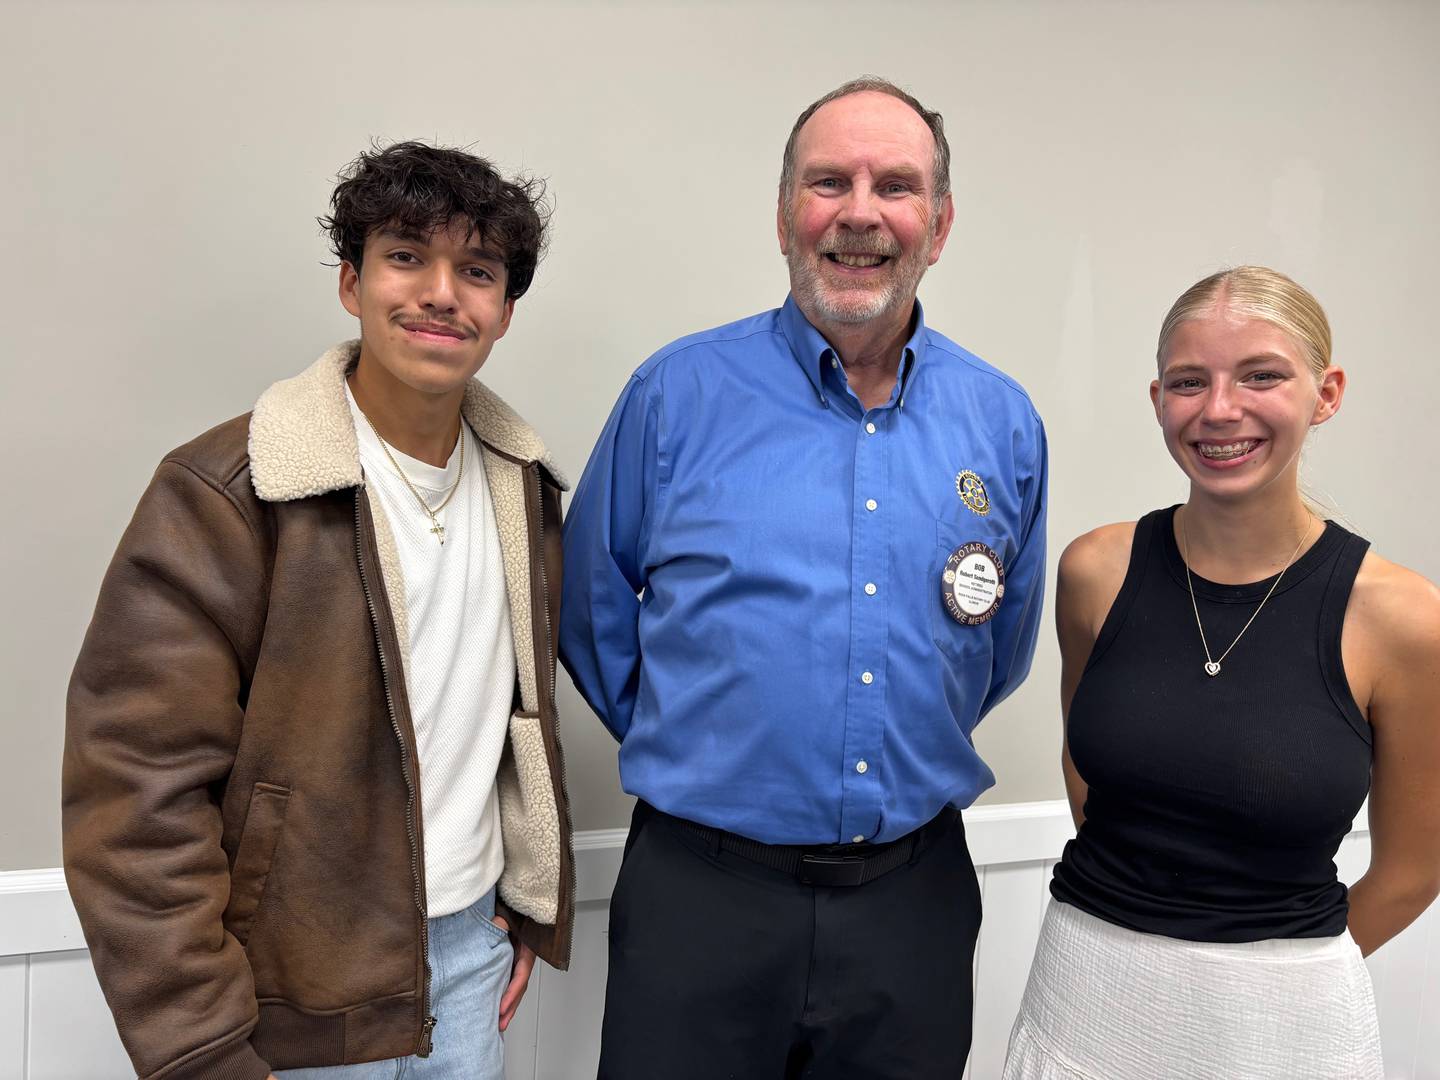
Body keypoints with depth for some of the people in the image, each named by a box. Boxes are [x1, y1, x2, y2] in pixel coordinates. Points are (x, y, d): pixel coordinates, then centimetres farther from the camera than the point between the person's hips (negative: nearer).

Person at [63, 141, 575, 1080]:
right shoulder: (223, 494, -17)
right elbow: (140, 797, -17)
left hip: (472, 945, 5)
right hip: (302, 1000, -5)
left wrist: (528, 901, 10)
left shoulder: (525, 484, 1)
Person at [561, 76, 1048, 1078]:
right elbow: (594, 612, 3)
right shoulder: (678, 393, -7)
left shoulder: (1004, 423, 1)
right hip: (701, 889, -2)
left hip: (916, 892, 3)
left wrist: (905, 751, 11)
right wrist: (690, 748, 5)